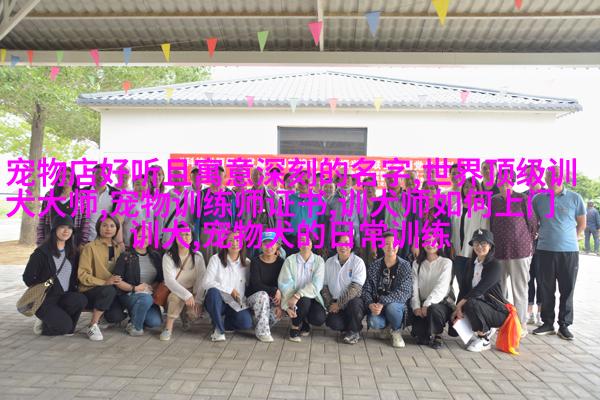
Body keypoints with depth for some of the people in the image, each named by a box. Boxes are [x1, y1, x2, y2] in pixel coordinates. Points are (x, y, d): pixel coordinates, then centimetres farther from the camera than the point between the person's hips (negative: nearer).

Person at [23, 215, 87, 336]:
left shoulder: (72, 252, 8)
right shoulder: (42, 252, -8)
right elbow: (27, 278, -5)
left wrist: (73, 289, -3)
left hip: (65, 297, 5)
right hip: (44, 299, -5)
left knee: (81, 299, -29)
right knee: (65, 325, -24)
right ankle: (43, 324, 8)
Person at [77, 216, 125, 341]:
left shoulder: (118, 247, 9)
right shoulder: (90, 247, -7)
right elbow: (82, 274, -12)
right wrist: (104, 282, -24)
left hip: (112, 291, 4)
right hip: (90, 292, -4)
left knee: (116, 316, -24)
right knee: (109, 290, -36)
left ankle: (103, 311, 13)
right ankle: (93, 326, -18)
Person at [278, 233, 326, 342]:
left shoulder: (319, 261, -2)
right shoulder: (290, 260, -3)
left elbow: (316, 285, -15)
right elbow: (284, 284, -9)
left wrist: (298, 295, -27)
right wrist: (287, 306, -22)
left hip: (312, 298, 1)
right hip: (294, 300, -1)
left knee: (319, 319, -26)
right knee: (304, 301, -33)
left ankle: (305, 321, 12)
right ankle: (294, 327, -4)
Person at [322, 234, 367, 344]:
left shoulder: (358, 262, -8)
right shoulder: (329, 262, 5)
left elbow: (355, 287, -16)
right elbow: (324, 285, 8)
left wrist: (339, 304, -17)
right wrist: (330, 304, -5)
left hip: (353, 301, -2)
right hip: (335, 303, 3)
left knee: (354, 303, -36)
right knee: (333, 323, -26)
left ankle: (354, 331, -6)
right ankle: (348, 327, 11)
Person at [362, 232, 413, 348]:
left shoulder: (405, 266, -5)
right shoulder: (374, 266, 3)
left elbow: (404, 292, -15)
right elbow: (366, 290, 1)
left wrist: (382, 302, -25)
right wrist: (370, 304, -20)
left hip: (398, 305, -1)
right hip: (378, 307, 1)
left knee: (391, 307, -36)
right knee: (373, 322, -30)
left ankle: (396, 330, -1)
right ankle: (389, 326, 8)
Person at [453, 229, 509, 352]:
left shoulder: (494, 266, -16)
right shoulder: (471, 263, 6)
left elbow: (480, 289, -25)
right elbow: (465, 287, 0)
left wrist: (461, 304, -25)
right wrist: (458, 309, -11)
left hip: (497, 311, -7)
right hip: (479, 305, 7)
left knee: (471, 304, -35)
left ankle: (484, 340, -12)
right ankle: (487, 329, 15)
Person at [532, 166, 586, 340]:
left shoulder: (574, 198, 2)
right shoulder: (538, 199, 4)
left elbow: (581, 224, 10)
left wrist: (570, 239, 7)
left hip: (569, 251, -1)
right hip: (545, 250, 1)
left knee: (567, 290, 5)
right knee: (547, 290, 8)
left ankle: (564, 325, 16)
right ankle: (548, 323, 19)